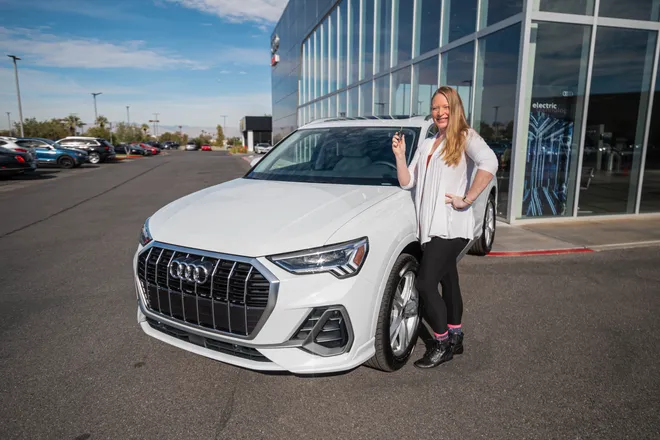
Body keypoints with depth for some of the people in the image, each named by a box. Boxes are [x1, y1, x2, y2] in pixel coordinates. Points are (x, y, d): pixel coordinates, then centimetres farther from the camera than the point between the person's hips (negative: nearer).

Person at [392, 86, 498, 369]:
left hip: (451, 226, -7)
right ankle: (455, 338, 33)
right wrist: (399, 155, 1)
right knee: (447, 281, 18)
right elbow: (407, 182, 13)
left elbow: (489, 163, -25)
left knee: (425, 284, -10)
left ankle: (442, 344, 9)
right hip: (430, 227, 7)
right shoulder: (426, 145, 18)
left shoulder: (466, 137, -3)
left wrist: (467, 200, -24)